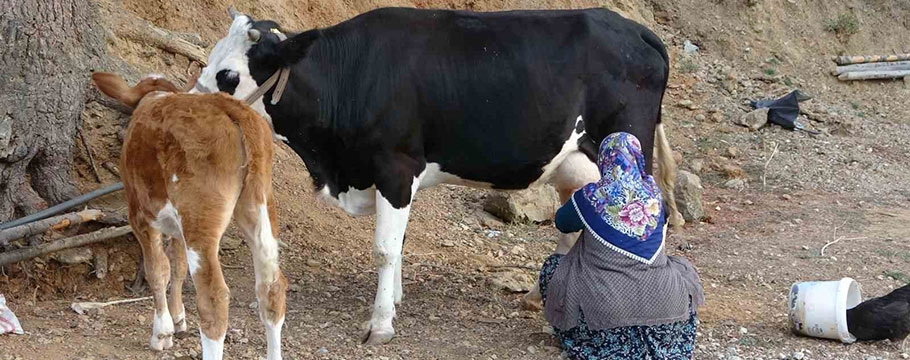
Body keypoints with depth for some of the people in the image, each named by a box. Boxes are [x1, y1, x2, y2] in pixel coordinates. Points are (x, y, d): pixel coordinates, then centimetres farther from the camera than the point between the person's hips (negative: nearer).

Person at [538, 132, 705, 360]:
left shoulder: (592, 196, -8)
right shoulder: (653, 193, 2)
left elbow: (562, 223, 11)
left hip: (605, 303, -2)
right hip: (660, 298, 3)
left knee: (553, 268, 21)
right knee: (684, 272, 34)